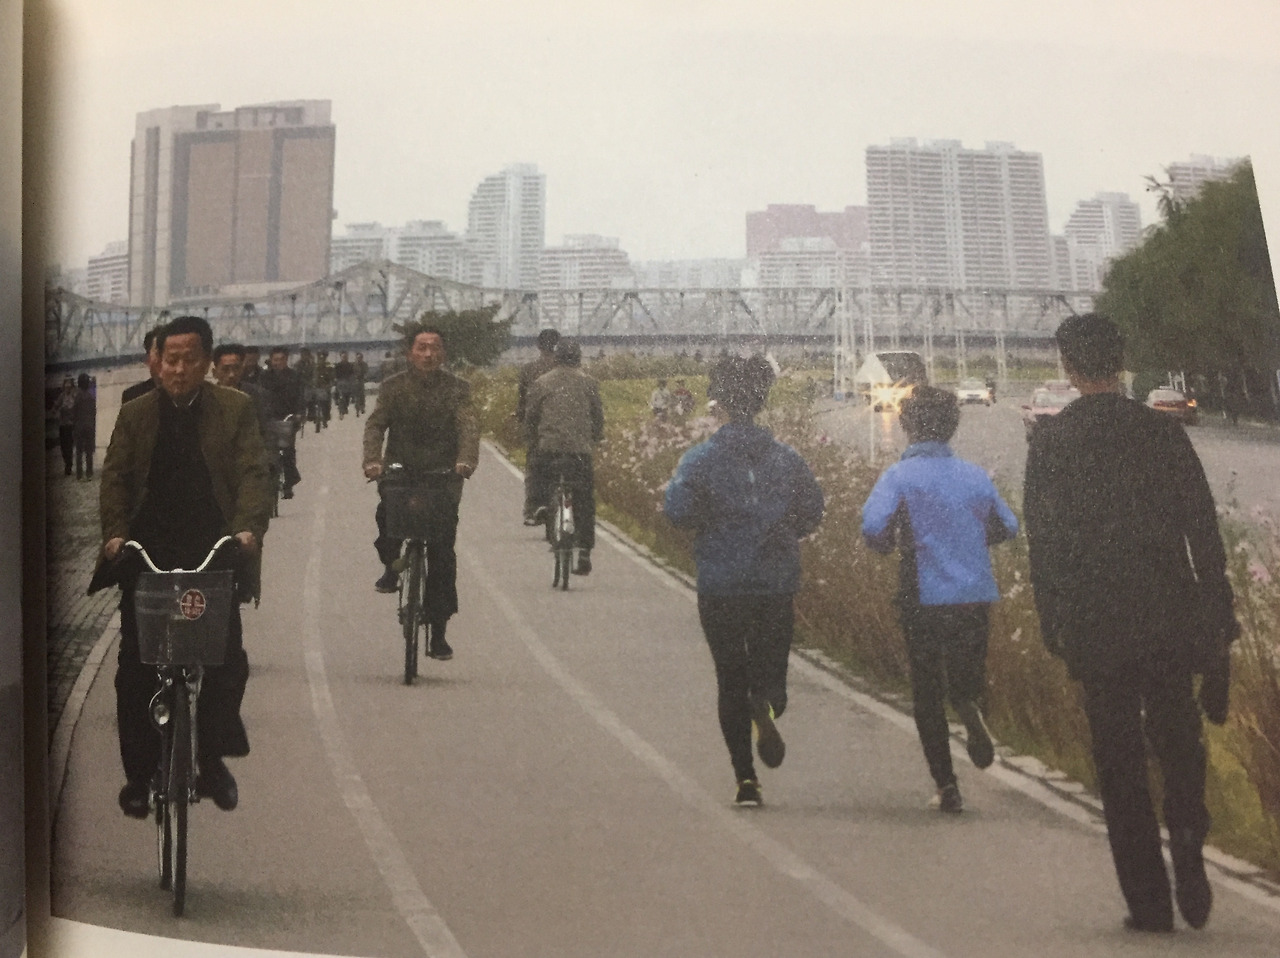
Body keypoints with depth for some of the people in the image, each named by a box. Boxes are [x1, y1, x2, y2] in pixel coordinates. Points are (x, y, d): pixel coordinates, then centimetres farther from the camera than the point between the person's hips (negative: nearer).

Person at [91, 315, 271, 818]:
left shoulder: (235, 409, 3)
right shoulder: (135, 413, 8)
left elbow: (251, 473, -5)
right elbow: (115, 476, 3)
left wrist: (248, 527, -21)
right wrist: (115, 532, -13)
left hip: (213, 555, -1)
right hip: (147, 556, 1)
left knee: (226, 661, 0)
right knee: (137, 669, 3)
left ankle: (213, 763, 18)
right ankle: (139, 773, 14)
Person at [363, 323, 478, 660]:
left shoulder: (457, 388, 3)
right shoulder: (394, 387, 5)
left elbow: (469, 426, -11)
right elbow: (375, 424, -6)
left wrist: (466, 460, -31)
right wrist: (373, 460, -26)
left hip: (443, 479, 0)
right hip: (400, 474, 1)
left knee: (442, 555, -3)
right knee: (387, 516, -28)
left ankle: (437, 632, 6)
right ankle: (391, 565, 7)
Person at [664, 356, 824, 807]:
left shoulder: (701, 458, -7)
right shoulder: (786, 458, 2)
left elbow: (678, 511, -16)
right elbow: (812, 511, 2)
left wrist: (708, 523, 6)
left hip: (720, 587, -1)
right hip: (777, 584, 2)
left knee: (731, 680, 10)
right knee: (771, 668, 12)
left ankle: (746, 778, 4)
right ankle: (766, 707, -25)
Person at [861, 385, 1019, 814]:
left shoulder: (900, 476, -7)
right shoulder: (975, 475, 6)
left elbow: (873, 527, -20)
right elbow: (1007, 526, 13)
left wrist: (891, 544, 2)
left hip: (924, 598, -3)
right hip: (976, 595, 3)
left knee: (927, 693, 10)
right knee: (967, 676, 18)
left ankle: (946, 785, 5)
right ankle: (971, 706, -18)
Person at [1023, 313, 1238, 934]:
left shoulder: (1048, 441, -2)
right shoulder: (1163, 430, 1)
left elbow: (1041, 541, -2)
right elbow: (1204, 529, 1)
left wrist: (1053, 626, 5)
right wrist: (1219, 622, 6)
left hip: (1095, 625, -1)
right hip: (1171, 614, 1)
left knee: (1119, 761, 7)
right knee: (1175, 736, 19)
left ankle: (1149, 903, 7)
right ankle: (1187, 831, -6)